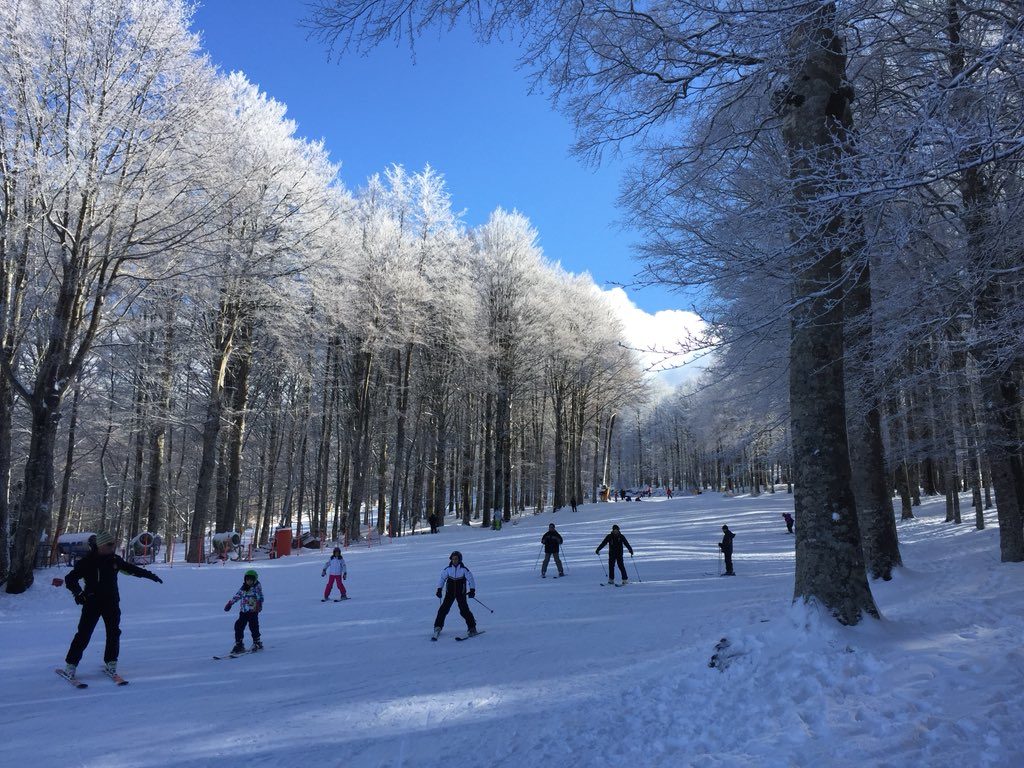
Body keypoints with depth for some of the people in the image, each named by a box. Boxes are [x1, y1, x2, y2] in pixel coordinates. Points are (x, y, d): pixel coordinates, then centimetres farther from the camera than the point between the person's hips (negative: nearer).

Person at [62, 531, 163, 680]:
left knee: (114, 633, 4)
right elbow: (70, 579, -8)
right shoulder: (87, 562, -10)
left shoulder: (115, 559, 3)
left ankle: (110, 662, 16)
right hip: (92, 602, -4)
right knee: (84, 634, -6)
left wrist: (150, 575, 20)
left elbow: (131, 569, 17)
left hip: (111, 602, 4)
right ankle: (70, 665, 7)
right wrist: (78, 592, -25)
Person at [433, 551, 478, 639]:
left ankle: (472, 628, 0)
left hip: (461, 593, -2)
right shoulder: (448, 569, -1)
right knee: (444, 609, -5)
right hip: (450, 592, 2)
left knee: (464, 610, -10)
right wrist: (439, 589, 7)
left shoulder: (464, 569, -8)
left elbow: (471, 579, -2)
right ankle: (438, 626, 10)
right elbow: (442, 578, 11)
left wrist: (472, 590, -10)